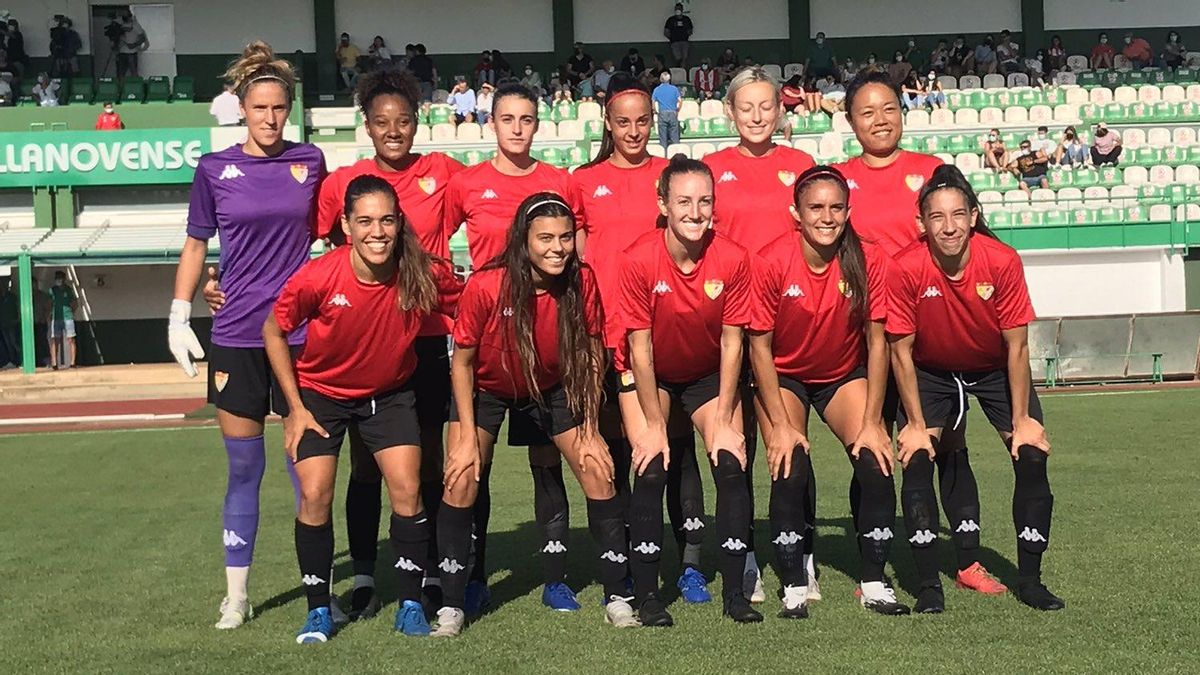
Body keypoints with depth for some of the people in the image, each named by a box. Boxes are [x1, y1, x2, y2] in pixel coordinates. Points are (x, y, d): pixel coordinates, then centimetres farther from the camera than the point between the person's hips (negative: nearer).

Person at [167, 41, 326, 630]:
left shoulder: (310, 161, 3)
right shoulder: (215, 169, 1)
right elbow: (195, 245, 10)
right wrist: (178, 319, 5)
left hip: (300, 333, 0)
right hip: (236, 335, 0)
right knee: (243, 467, 5)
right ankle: (235, 596, 15)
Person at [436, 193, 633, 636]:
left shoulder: (582, 281, -23)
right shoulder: (486, 285, -29)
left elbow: (593, 357, -10)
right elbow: (462, 362, -16)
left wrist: (590, 430, -10)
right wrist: (468, 437, -16)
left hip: (552, 388, 2)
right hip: (486, 389, -2)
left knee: (598, 470, -7)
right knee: (461, 480, -13)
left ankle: (617, 596, 6)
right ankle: (452, 605, 2)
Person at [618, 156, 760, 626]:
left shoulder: (733, 259, -20)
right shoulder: (638, 260, -25)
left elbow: (731, 343, -12)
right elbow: (640, 347, -19)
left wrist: (724, 421, -13)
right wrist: (654, 425, -17)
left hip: (708, 374, 2)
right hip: (648, 374, -2)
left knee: (732, 464, -10)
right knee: (651, 469, -15)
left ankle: (734, 590, 0)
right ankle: (646, 594, -5)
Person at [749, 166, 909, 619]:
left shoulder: (868, 261, -17)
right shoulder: (772, 262, -23)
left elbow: (876, 342, -11)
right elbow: (760, 347, -16)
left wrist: (872, 423, -15)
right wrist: (781, 426, -19)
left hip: (846, 374, 2)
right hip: (783, 377, -2)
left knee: (876, 462, -15)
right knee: (791, 470, -20)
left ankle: (874, 584, -3)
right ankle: (794, 588, -7)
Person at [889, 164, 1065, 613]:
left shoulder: (1003, 261, -25)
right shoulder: (906, 269, -27)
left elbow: (1016, 347, -17)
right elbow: (901, 351, -17)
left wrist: (1021, 420, -16)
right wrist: (916, 424, -17)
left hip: (995, 369, 1)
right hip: (931, 372, -1)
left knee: (1032, 455, -12)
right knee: (917, 458, -17)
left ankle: (1030, 579, 3)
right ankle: (929, 584, -8)